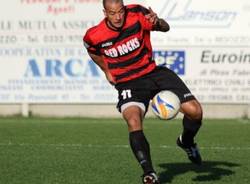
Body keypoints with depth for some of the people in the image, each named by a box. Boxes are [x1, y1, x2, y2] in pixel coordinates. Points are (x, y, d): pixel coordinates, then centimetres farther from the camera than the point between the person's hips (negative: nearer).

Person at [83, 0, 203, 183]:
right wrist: (106, 71, 14)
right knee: (134, 123, -30)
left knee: (195, 111, -9)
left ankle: (187, 142, 25)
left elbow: (165, 28, -9)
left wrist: (157, 22, -32)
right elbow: (92, 50, 13)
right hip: (128, 84, -1)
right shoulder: (95, 36, -11)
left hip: (152, 72, 2)